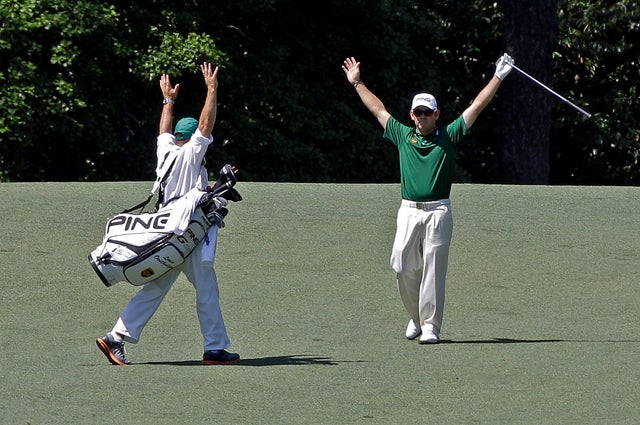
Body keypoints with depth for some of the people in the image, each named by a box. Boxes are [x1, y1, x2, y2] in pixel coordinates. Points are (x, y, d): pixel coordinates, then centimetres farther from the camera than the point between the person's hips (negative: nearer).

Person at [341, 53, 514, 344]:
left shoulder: (448, 137, 8)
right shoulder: (403, 135, 14)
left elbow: (477, 106, 9)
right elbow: (377, 108, 24)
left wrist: (498, 77, 7)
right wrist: (356, 83, 31)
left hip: (438, 213, -2)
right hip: (408, 211, 3)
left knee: (433, 271, -5)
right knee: (403, 269, -1)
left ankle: (430, 326, -4)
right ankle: (416, 317, 20)